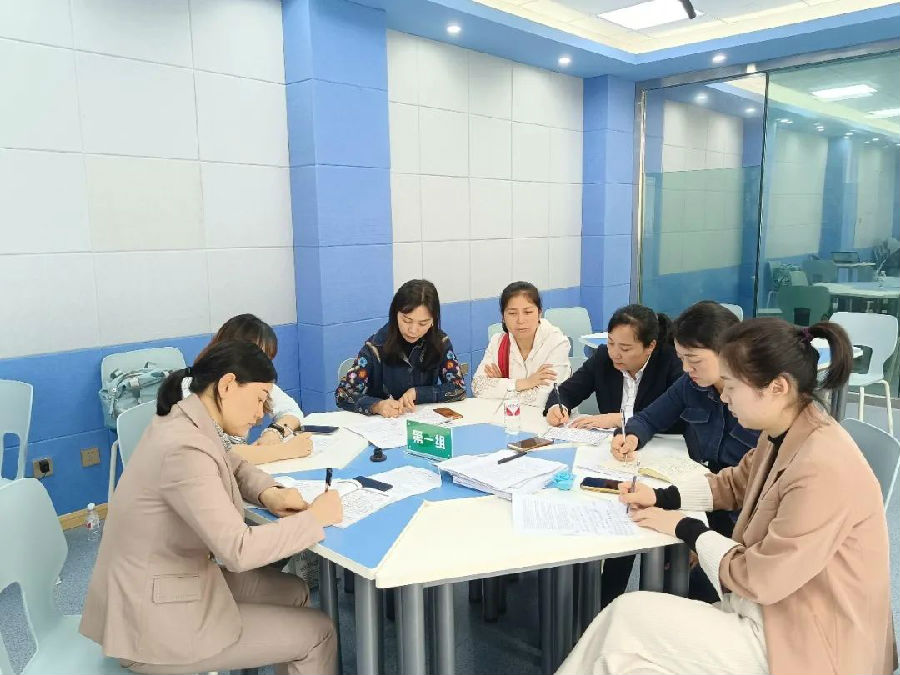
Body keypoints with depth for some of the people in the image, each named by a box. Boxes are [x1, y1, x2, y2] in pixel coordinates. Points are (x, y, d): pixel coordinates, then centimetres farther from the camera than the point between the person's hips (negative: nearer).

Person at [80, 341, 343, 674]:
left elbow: (233, 466, 17)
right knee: (317, 633, 1)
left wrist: (270, 494, -4)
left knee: (294, 592, 16)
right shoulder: (185, 448, -30)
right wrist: (315, 517, -20)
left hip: (169, 579, 9)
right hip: (153, 624, -9)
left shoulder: (186, 420, -1)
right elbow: (238, 551, -32)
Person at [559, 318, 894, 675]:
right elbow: (735, 483, 19)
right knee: (628, 618, -3)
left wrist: (686, 530, -9)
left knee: (630, 617, -11)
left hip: (801, 644, -8)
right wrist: (661, 497, 6)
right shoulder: (783, 436, 0)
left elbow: (757, 579, -25)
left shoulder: (823, 469, -30)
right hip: (773, 610, 8)